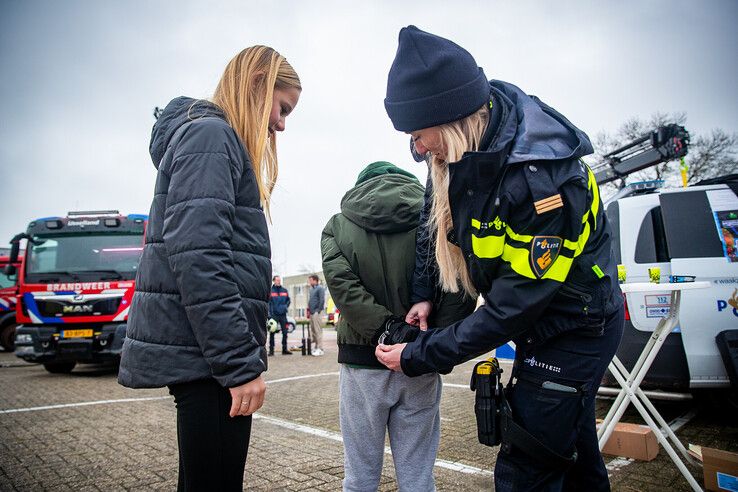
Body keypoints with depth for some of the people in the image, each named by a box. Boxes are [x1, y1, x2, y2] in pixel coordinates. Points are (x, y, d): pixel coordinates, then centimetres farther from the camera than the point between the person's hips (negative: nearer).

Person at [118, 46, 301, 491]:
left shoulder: (220, 140, 21)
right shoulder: (210, 135, -9)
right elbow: (197, 257, -21)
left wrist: (243, 355, 19)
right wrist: (241, 364, -21)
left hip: (206, 355, 10)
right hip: (207, 356, -10)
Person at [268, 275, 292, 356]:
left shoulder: (285, 291, 9)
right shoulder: (270, 291, -3)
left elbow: (288, 300, 17)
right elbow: (267, 302, -4)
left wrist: (286, 306, -1)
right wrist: (270, 311, -12)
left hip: (283, 314, 4)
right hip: (274, 315, -4)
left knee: (285, 332, 6)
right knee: (272, 332, -1)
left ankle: (284, 349, 16)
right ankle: (271, 349, 6)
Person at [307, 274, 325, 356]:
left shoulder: (320, 288, -8)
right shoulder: (311, 289, 18)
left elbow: (322, 300, -15)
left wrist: (318, 311, -17)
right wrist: (309, 309, 16)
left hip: (316, 312, -9)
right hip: (312, 313, 9)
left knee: (318, 330, -9)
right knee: (313, 330, 12)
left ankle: (320, 349, -7)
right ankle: (316, 347, 20)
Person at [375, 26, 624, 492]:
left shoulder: (541, 180, -34)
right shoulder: (473, 151, -10)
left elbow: (513, 306, -29)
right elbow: (446, 225, 7)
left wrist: (418, 356, -22)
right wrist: (430, 295, -2)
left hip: (575, 329, -8)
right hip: (544, 326, 8)